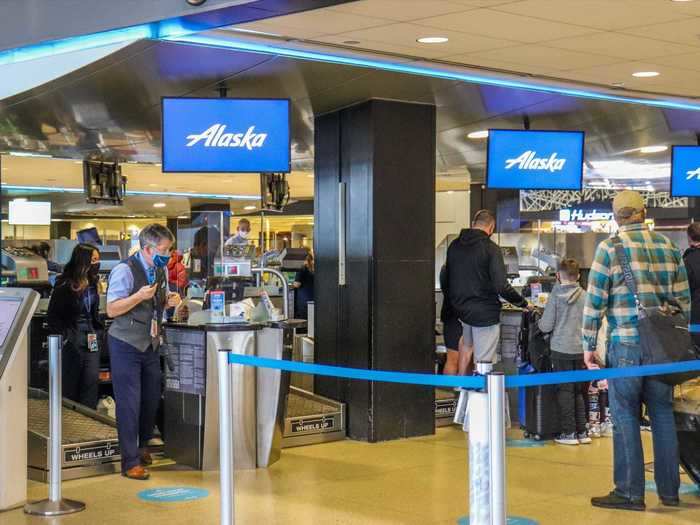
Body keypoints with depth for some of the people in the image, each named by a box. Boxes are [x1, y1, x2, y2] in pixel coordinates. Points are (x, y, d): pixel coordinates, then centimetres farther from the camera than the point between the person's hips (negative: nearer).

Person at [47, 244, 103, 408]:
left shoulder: (92, 283, 8)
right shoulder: (65, 285, -10)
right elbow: (52, 316, -7)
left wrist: (98, 331, 11)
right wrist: (64, 337, -11)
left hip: (91, 339, 5)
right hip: (72, 340, -5)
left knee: (92, 381, -1)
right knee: (69, 384, 2)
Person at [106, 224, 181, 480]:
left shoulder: (161, 270, 6)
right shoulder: (125, 270, -17)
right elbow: (111, 309, -17)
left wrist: (171, 300, -3)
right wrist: (139, 296, -29)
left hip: (151, 344, 7)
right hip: (126, 345, -7)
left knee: (152, 399, 13)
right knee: (129, 402, -5)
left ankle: (142, 447, 34)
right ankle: (130, 462, 2)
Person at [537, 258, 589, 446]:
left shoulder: (556, 295, -9)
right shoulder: (585, 296, -1)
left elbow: (546, 326, -8)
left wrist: (539, 322, 13)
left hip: (561, 349, -3)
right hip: (581, 349, 3)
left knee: (565, 390, 5)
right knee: (578, 391, 14)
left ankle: (569, 432, 6)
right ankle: (582, 432, 16)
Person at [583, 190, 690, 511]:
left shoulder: (609, 248, -5)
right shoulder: (668, 246, 7)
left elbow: (595, 301, -6)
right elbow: (683, 299, 9)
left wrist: (588, 345, 2)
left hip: (626, 344, -4)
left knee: (626, 417, 2)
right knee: (663, 415, 12)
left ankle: (629, 493, 5)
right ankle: (669, 491, 18)